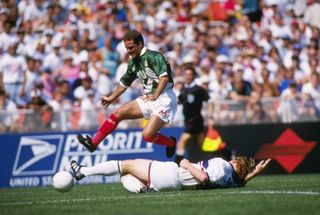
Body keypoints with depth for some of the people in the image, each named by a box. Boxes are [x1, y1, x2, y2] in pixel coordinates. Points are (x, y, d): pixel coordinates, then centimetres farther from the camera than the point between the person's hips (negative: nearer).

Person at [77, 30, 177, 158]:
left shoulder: (153, 56, -14)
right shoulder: (133, 63, 12)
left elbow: (164, 76, -25)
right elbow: (124, 82, 27)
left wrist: (155, 95, -32)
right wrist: (111, 98, 34)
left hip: (164, 99, -8)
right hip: (148, 99, 8)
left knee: (147, 135, -21)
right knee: (117, 114, 2)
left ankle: (171, 142, 8)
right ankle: (93, 143, 7)